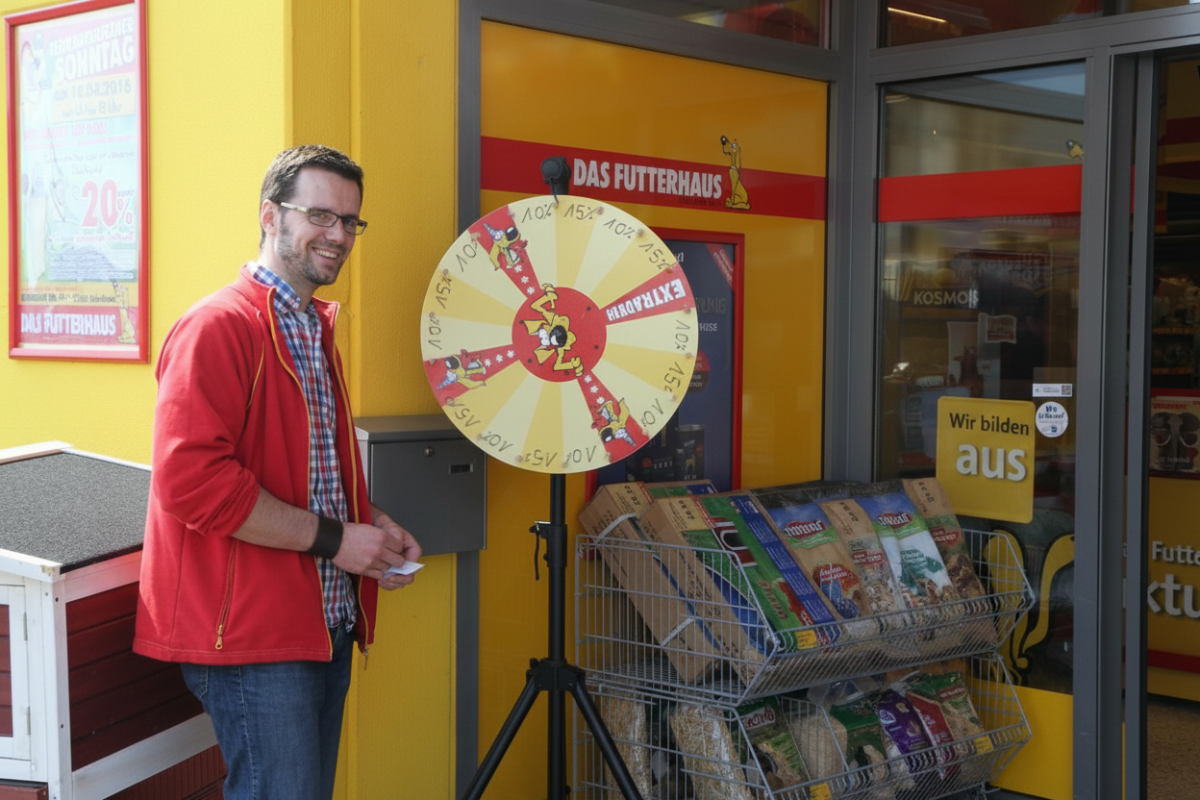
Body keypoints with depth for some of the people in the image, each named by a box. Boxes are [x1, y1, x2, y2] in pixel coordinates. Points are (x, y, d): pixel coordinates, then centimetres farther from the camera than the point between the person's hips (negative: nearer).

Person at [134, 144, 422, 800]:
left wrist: (373, 525, 8)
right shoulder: (220, 325, -14)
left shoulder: (317, 327, 17)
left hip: (324, 625, 9)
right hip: (250, 633, -9)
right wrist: (331, 539, -17)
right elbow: (190, 479, -23)